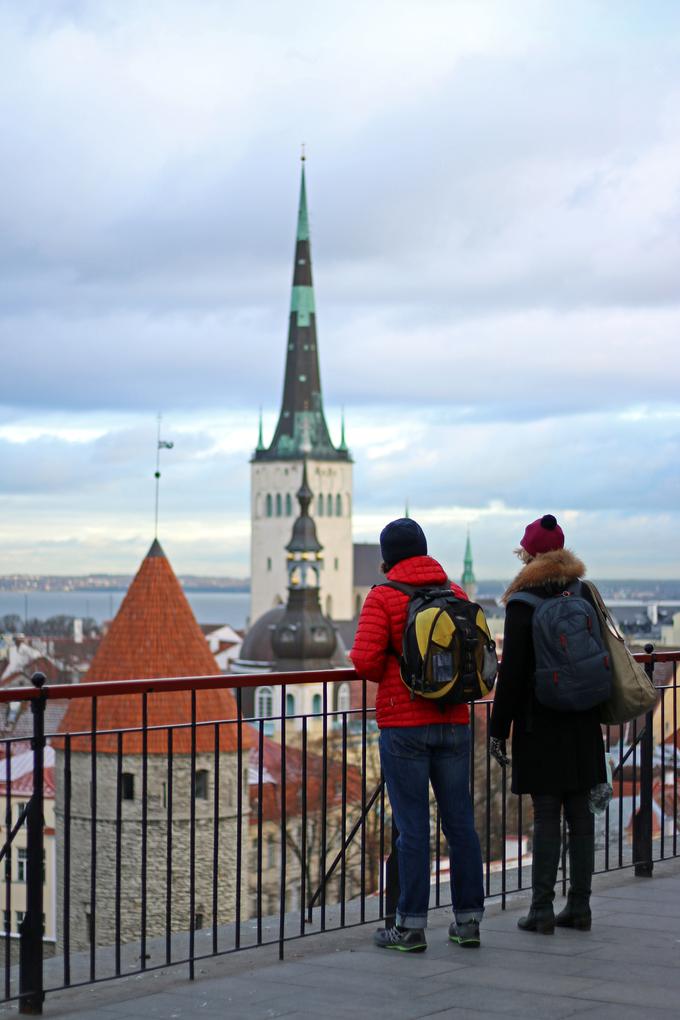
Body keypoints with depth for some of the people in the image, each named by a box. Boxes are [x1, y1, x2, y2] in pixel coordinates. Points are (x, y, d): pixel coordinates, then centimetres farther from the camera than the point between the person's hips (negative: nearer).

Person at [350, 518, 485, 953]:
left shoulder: (383, 597, -7)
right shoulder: (456, 593, 7)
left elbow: (365, 659, -15)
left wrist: (386, 676, 5)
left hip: (403, 725, -4)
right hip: (453, 722, 4)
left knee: (412, 826, -1)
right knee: (460, 821, 9)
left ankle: (411, 925, 2)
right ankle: (469, 918, 15)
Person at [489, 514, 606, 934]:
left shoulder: (522, 605, -11)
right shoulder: (586, 595, 5)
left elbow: (512, 672, -12)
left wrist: (499, 729, -6)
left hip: (541, 726, -5)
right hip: (583, 726, 5)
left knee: (546, 817, -2)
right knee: (581, 815, 9)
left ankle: (542, 910, 0)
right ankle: (580, 906, 14)